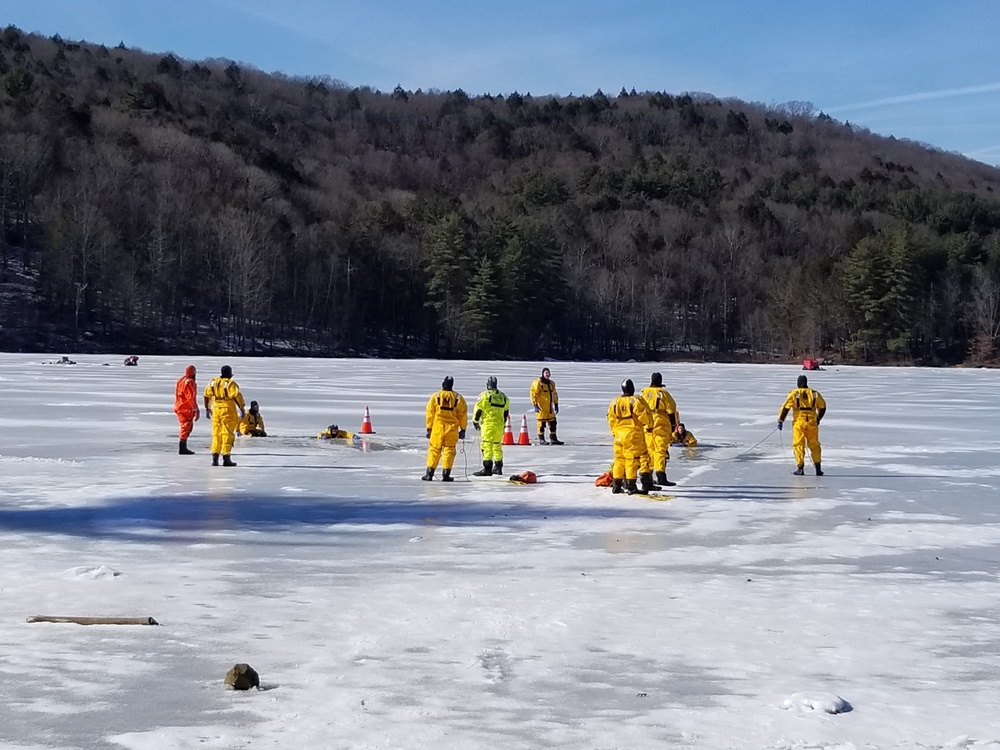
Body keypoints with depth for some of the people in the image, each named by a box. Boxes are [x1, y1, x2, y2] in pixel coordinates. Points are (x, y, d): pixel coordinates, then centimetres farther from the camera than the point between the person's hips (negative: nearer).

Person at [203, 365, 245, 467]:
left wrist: (207, 409, 23)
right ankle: (226, 459, -3)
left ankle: (215, 458, 10)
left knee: (216, 434, 13)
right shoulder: (230, 383, -9)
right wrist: (242, 409, -10)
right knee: (227, 434, -1)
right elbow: (237, 396, -17)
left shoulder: (213, 382, 9)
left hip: (216, 410, 6)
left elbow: (206, 396, 13)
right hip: (228, 410, -6)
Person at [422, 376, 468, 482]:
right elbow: (463, 415, 3)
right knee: (449, 450, 7)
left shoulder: (436, 397, -2)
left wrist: (429, 428, 9)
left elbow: (430, 413, 1)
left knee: (434, 449, 6)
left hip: (437, 427, 0)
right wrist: (463, 429, 11)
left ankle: (429, 473, 4)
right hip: (452, 429, 0)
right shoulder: (458, 398, 0)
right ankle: (445, 474, 2)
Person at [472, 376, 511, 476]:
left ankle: (487, 469, -12)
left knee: (486, 445, -7)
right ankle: (498, 467, 24)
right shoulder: (503, 396, 13)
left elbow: (478, 409, -6)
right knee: (497, 446, 17)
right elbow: (506, 411, 22)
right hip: (499, 425, 6)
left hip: (488, 424, -6)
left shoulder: (485, 395, -7)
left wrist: (475, 421, 5)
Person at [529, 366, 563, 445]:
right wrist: (535, 405, -18)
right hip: (541, 407, -7)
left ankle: (553, 439, 16)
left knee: (552, 422, 8)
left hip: (549, 407, 7)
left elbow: (554, 394, 24)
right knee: (541, 423, -3)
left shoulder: (551, 383, 14)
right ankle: (541, 439, 6)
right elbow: (533, 393, -13)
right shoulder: (538, 383, -9)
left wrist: (556, 405, 20)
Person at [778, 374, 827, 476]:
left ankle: (800, 468, -3)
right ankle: (818, 468, 8)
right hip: (812, 422, 3)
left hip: (799, 422, -3)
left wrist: (780, 421, 2)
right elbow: (822, 407, 17)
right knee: (814, 445, 11)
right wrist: (818, 419, 32)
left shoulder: (794, 393, 0)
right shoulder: (815, 394, 9)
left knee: (798, 444, 3)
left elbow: (785, 407, -4)